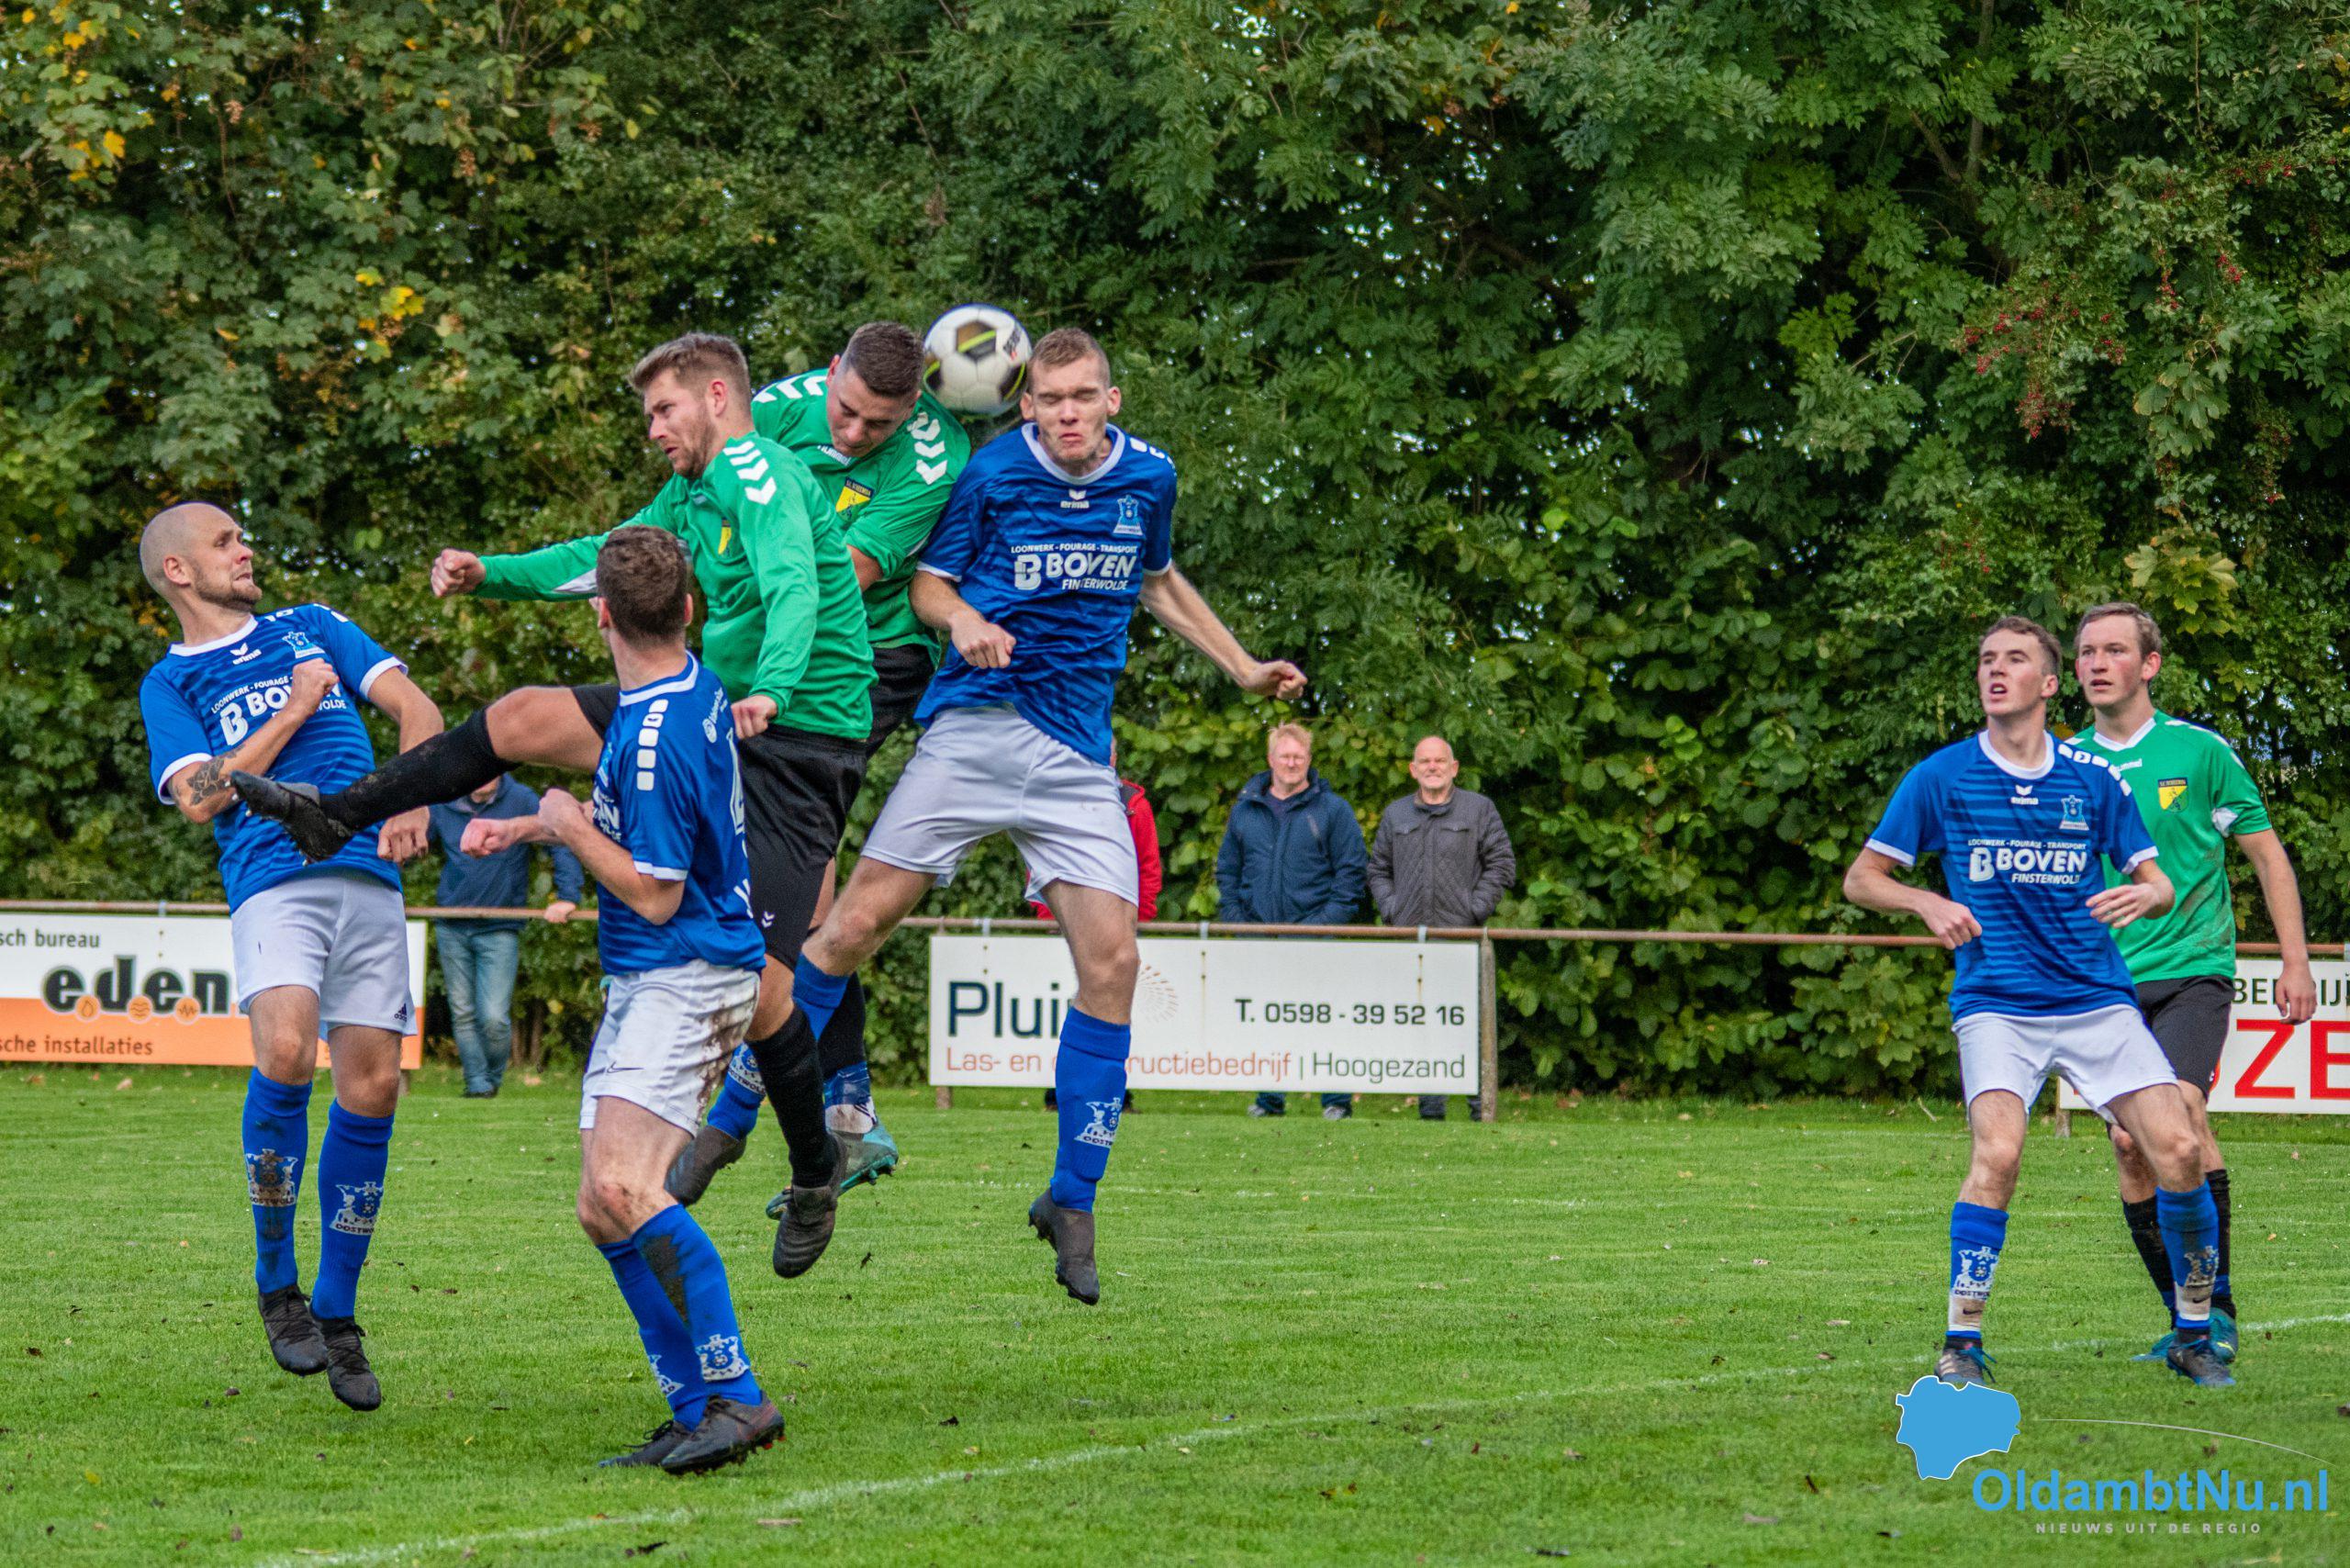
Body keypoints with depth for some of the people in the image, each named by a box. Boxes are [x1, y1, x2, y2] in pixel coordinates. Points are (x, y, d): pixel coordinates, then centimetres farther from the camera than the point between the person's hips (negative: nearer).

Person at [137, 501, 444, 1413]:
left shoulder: (313, 626, 24)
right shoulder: (169, 683, 14)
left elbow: (414, 707, 15)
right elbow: (201, 797, -1)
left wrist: (410, 797, -4)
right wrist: (295, 710, 1)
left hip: (369, 877, 4)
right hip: (271, 881, -3)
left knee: (371, 1088, -5)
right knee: (285, 1050, -28)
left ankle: (337, 1317, 7)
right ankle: (276, 1284, -10)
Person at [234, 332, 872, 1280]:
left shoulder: (753, 468, -15)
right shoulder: (692, 495, 15)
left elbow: (792, 583, -32)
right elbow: (604, 558, 28)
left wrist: (771, 687, -50)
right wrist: (492, 575, 14)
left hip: (799, 740, -9)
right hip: (716, 710, 9)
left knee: (754, 984, -12)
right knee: (524, 718, 2)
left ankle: (815, 1169, 9)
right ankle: (335, 820, 14)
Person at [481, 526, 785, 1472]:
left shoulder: (656, 737, -20)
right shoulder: (694, 688, 10)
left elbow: (654, 891, -16)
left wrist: (569, 827, -5)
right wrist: (534, 825, 25)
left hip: (684, 978, -11)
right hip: (646, 981, 11)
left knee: (625, 1187, -26)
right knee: (602, 1209, 6)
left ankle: (734, 1395, -28)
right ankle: (699, 1411, 7)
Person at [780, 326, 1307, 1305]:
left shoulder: (1149, 478, 6)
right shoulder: (992, 474, -6)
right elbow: (928, 583, 2)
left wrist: (1243, 670, 25)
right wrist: (964, 618, -20)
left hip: (1078, 755, 3)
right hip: (974, 731, -3)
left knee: (1111, 960, -7)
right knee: (857, 923, -9)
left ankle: (1072, 1198, 5)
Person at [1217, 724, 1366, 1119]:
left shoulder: (1331, 809, 4)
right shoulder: (1245, 809, 14)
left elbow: (1351, 870, 3)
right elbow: (1227, 869, 19)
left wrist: (1329, 920, -7)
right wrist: (1234, 917, 6)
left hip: (1314, 928, -3)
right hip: (1256, 931, 3)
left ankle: (1336, 1099, -3)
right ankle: (1270, 1098, 11)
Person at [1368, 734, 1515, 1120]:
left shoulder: (1479, 809, 6)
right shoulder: (1395, 814, 16)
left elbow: (1501, 864, 4)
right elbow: (1378, 869, 21)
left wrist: (1477, 911, -5)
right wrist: (1390, 910, 5)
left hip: (1463, 935, -3)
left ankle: (1481, 1106, -3)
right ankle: (1430, 1109, 8)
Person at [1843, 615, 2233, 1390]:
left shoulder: (2093, 779, 6)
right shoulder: (1940, 778, 1)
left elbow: (2158, 882, 12)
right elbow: (1861, 877, 8)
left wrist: (2144, 896, -12)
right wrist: (1926, 902, -11)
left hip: (2098, 999, 2)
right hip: (1996, 1004, -2)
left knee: (2178, 1150, -10)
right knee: (1998, 1152, -26)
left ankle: (2194, 1332, 9)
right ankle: (1961, 1343, -14)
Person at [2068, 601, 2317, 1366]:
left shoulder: (2199, 751, 0)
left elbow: (2268, 855, 6)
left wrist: (2295, 961, 1)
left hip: (2193, 968, -3)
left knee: (2180, 1111, -23)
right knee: (2129, 1143, -3)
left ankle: (2218, 1301, -16)